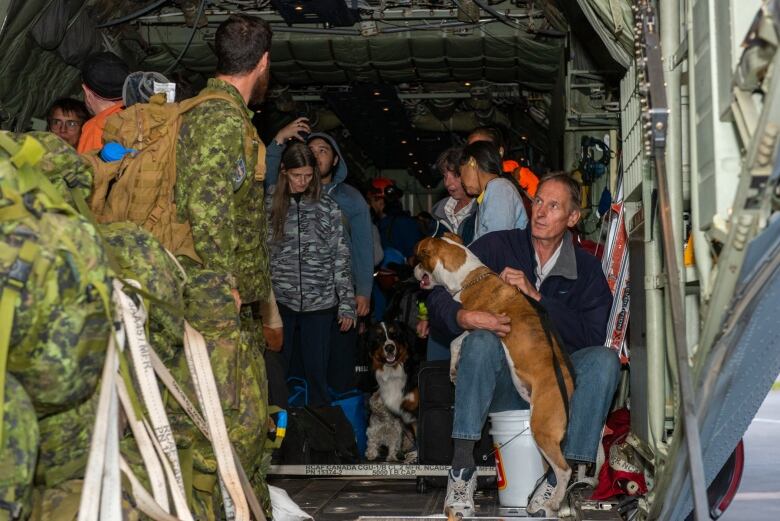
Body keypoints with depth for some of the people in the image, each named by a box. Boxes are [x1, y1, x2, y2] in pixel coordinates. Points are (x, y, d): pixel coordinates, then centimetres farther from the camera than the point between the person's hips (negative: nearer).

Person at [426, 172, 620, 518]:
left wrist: (537, 297, -15)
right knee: (482, 342, -32)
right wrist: (464, 318, -27)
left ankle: (558, 478, -31)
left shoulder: (587, 269, 7)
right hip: (501, 381, -1)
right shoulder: (497, 246, 3)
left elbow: (592, 335, -8)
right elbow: (438, 299, -3)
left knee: (605, 359, -26)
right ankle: (462, 469, -33)